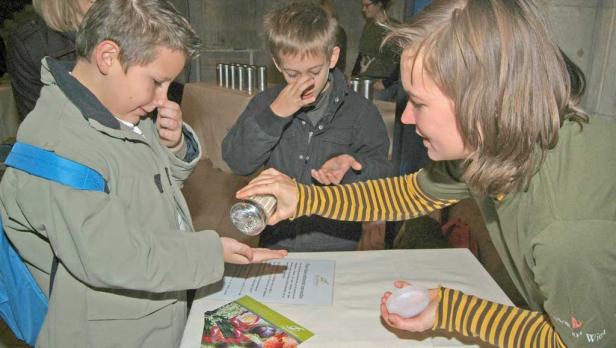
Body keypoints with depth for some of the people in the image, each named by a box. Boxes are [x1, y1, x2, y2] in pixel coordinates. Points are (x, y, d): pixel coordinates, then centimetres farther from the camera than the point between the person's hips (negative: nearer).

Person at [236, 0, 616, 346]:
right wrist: (304, 199, -7)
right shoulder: (483, 143, -17)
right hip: (555, 315, 5)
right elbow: (412, 192, -2)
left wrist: (450, 311, -20)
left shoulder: (573, 230, -38)